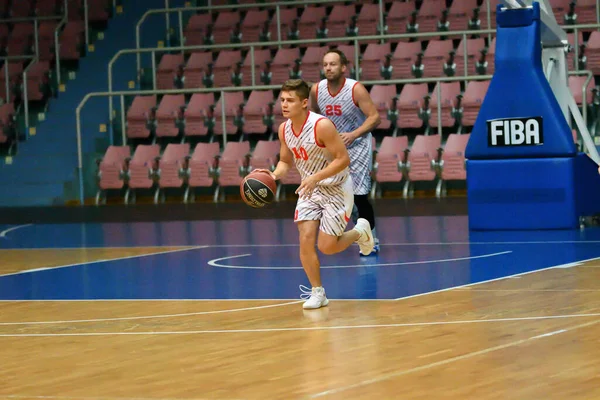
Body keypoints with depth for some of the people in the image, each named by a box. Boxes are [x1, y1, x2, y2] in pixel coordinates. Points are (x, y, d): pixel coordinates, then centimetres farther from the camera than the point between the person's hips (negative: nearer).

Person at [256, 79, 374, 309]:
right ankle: (318, 292, 6)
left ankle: (359, 232, 25)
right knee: (305, 239, -9)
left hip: (336, 188, -6)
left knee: (326, 247, -6)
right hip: (310, 189, 6)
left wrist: (315, 177, -32)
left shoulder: (321, 126, -26)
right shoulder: (284, 129, -4)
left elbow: (343, 159, -24)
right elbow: (285, 161, 10)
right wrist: (274, 175, -12)